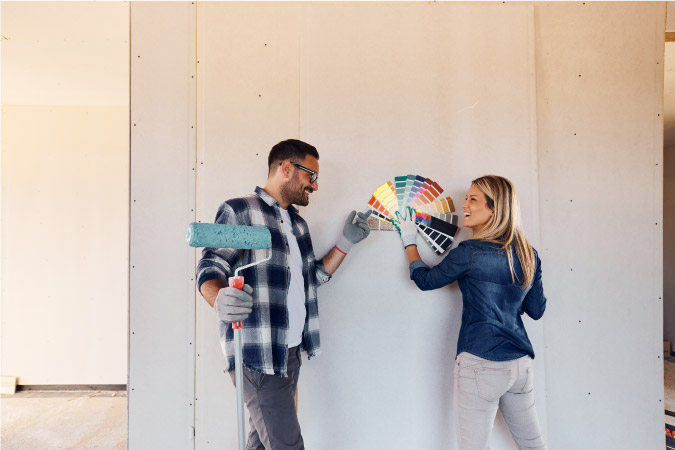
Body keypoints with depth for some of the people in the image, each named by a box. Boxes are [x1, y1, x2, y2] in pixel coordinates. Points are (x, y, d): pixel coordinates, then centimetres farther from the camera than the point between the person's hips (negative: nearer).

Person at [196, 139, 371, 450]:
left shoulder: (297, 222, 18)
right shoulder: (239, 211, -6)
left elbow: (314, 276, 20)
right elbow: (209, 268, -11)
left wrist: (346, 242, 10)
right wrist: (220, 299, -33)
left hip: (290, 352, 8)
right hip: (257, 354, -8)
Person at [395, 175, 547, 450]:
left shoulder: (470, 253, -14)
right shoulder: (529, 254, 4)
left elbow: (425, 280, 0)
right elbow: (537, 310, 13)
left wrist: (409, 242, 13)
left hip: (481, 363, -7)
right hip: (521, 363, 7)